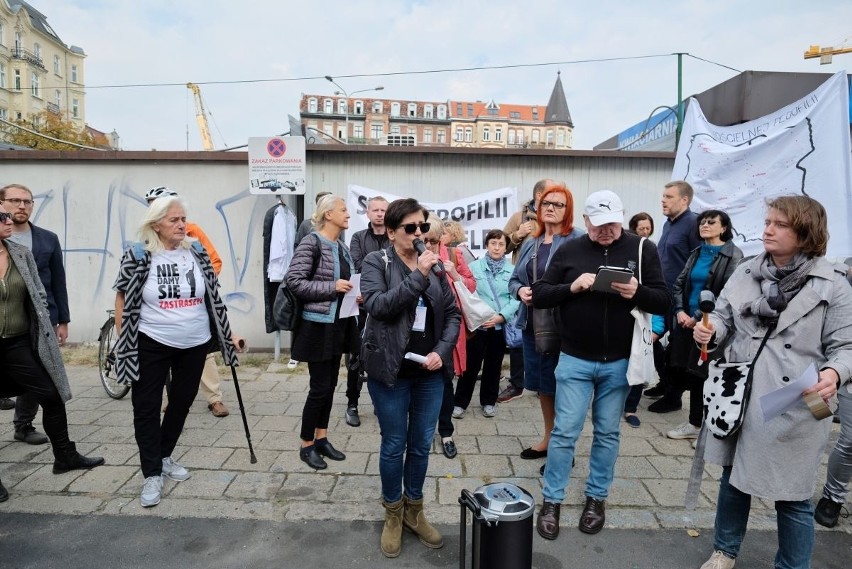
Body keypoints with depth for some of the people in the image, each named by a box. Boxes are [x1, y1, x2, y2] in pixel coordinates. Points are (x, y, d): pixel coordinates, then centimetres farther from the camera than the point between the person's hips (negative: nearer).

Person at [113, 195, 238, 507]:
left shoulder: (197, 252, -1)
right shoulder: (138, 256, -10)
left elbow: (213, 296, 7)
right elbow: (122, 299, -1)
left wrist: (227, 333, 6)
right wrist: (122, 342, -3)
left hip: (195, 344, 3)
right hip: (151, 344, -3)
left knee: (182, 401, 15)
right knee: (146, 408, 2)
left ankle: (164, 457, 36)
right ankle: (152, 475, 15)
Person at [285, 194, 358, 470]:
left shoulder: (343, 246, 11)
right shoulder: (311, 243, -13)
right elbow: (293, 280, -19)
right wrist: (332, 287, -22)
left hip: (339, 323, 8)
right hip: (318, 324, -8)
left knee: (330, 385, 14)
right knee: (320, 387, 0)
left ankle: (321, 439, 28)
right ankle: (306, 445, 17)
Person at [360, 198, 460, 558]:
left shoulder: (434, 266, 6)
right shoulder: (376, 262, -5)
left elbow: (453, 315, 7)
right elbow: (377, 305, -22)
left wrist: (441, 351, -7)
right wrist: (418, 275, -24)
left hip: (430, 371, 4)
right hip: (391, 370, -4)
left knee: (422, 445, 14)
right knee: (394, 446, 9)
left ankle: (414, 510, 36)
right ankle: (393, 514, 32)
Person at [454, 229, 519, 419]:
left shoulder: (512, 270, 2)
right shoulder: (474, 266, 0)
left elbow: (516, 298, -4)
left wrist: (502, 316, -16)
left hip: (501, 325, 2)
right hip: (478, 324, -2)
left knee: (494, 364, 14)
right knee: (471, 363, 2)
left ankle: (489, 401, 29)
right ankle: (460, 401, 15)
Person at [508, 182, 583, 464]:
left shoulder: (578, 240, -10)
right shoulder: (531, 244, 12)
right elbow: (514, 279, 15)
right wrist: (520, 290, -6)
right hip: (532, 323, 7)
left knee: (560, 384, 3)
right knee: (542, 384, 18)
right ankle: (548, 438, 34)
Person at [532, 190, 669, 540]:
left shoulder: (643, 249, -1)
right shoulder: (569, 251, 0)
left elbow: (664, 301, -1)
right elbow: (538, 295, -2)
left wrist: (637, 293, -23)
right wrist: (571, 287, -19)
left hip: (619, 362, 1)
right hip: (574, 360, 0)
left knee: (607, 433, 13)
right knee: (564, 431, 4)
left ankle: (597, 497, 31)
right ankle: (551, 501, 19)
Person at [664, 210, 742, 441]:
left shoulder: (733, 255, -5)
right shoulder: (696, 254, 14)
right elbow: (679, 284, 14)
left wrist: (699, 317, -14)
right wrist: (680, 311, -2)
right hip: (687, 321, 6)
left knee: (700, 373, -1)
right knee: (685, 370, 8)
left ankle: (697, 424, 13)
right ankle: (695, 422, 21)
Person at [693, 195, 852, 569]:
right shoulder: (745, 272, 4)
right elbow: (724, 318, 9)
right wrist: (710, 330, -13)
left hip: (793, 408, -4)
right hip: (738, 399, 4)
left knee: (792, 496, 10)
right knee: (733, 478, 20)